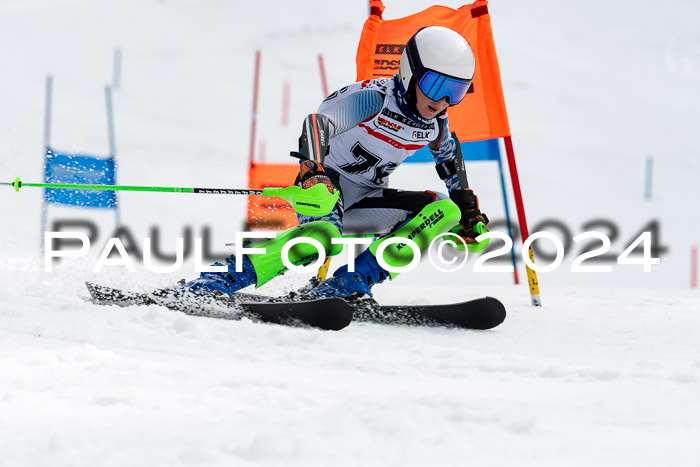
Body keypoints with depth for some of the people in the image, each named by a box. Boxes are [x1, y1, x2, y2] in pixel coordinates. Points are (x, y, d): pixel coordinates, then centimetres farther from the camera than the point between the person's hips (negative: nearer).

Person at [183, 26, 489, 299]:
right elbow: (319, 122, -36)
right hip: (328, 182, -7)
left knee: (445, 210, -11)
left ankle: (352, 282, -22)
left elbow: (450, 157, 25)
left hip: (367, 201, 7)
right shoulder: (375, 98, -21)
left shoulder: (437, 124, 0)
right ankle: (229, 276, -33)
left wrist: (467, 210, 24)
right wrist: (313, 173, -53)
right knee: (325, 236, -39)